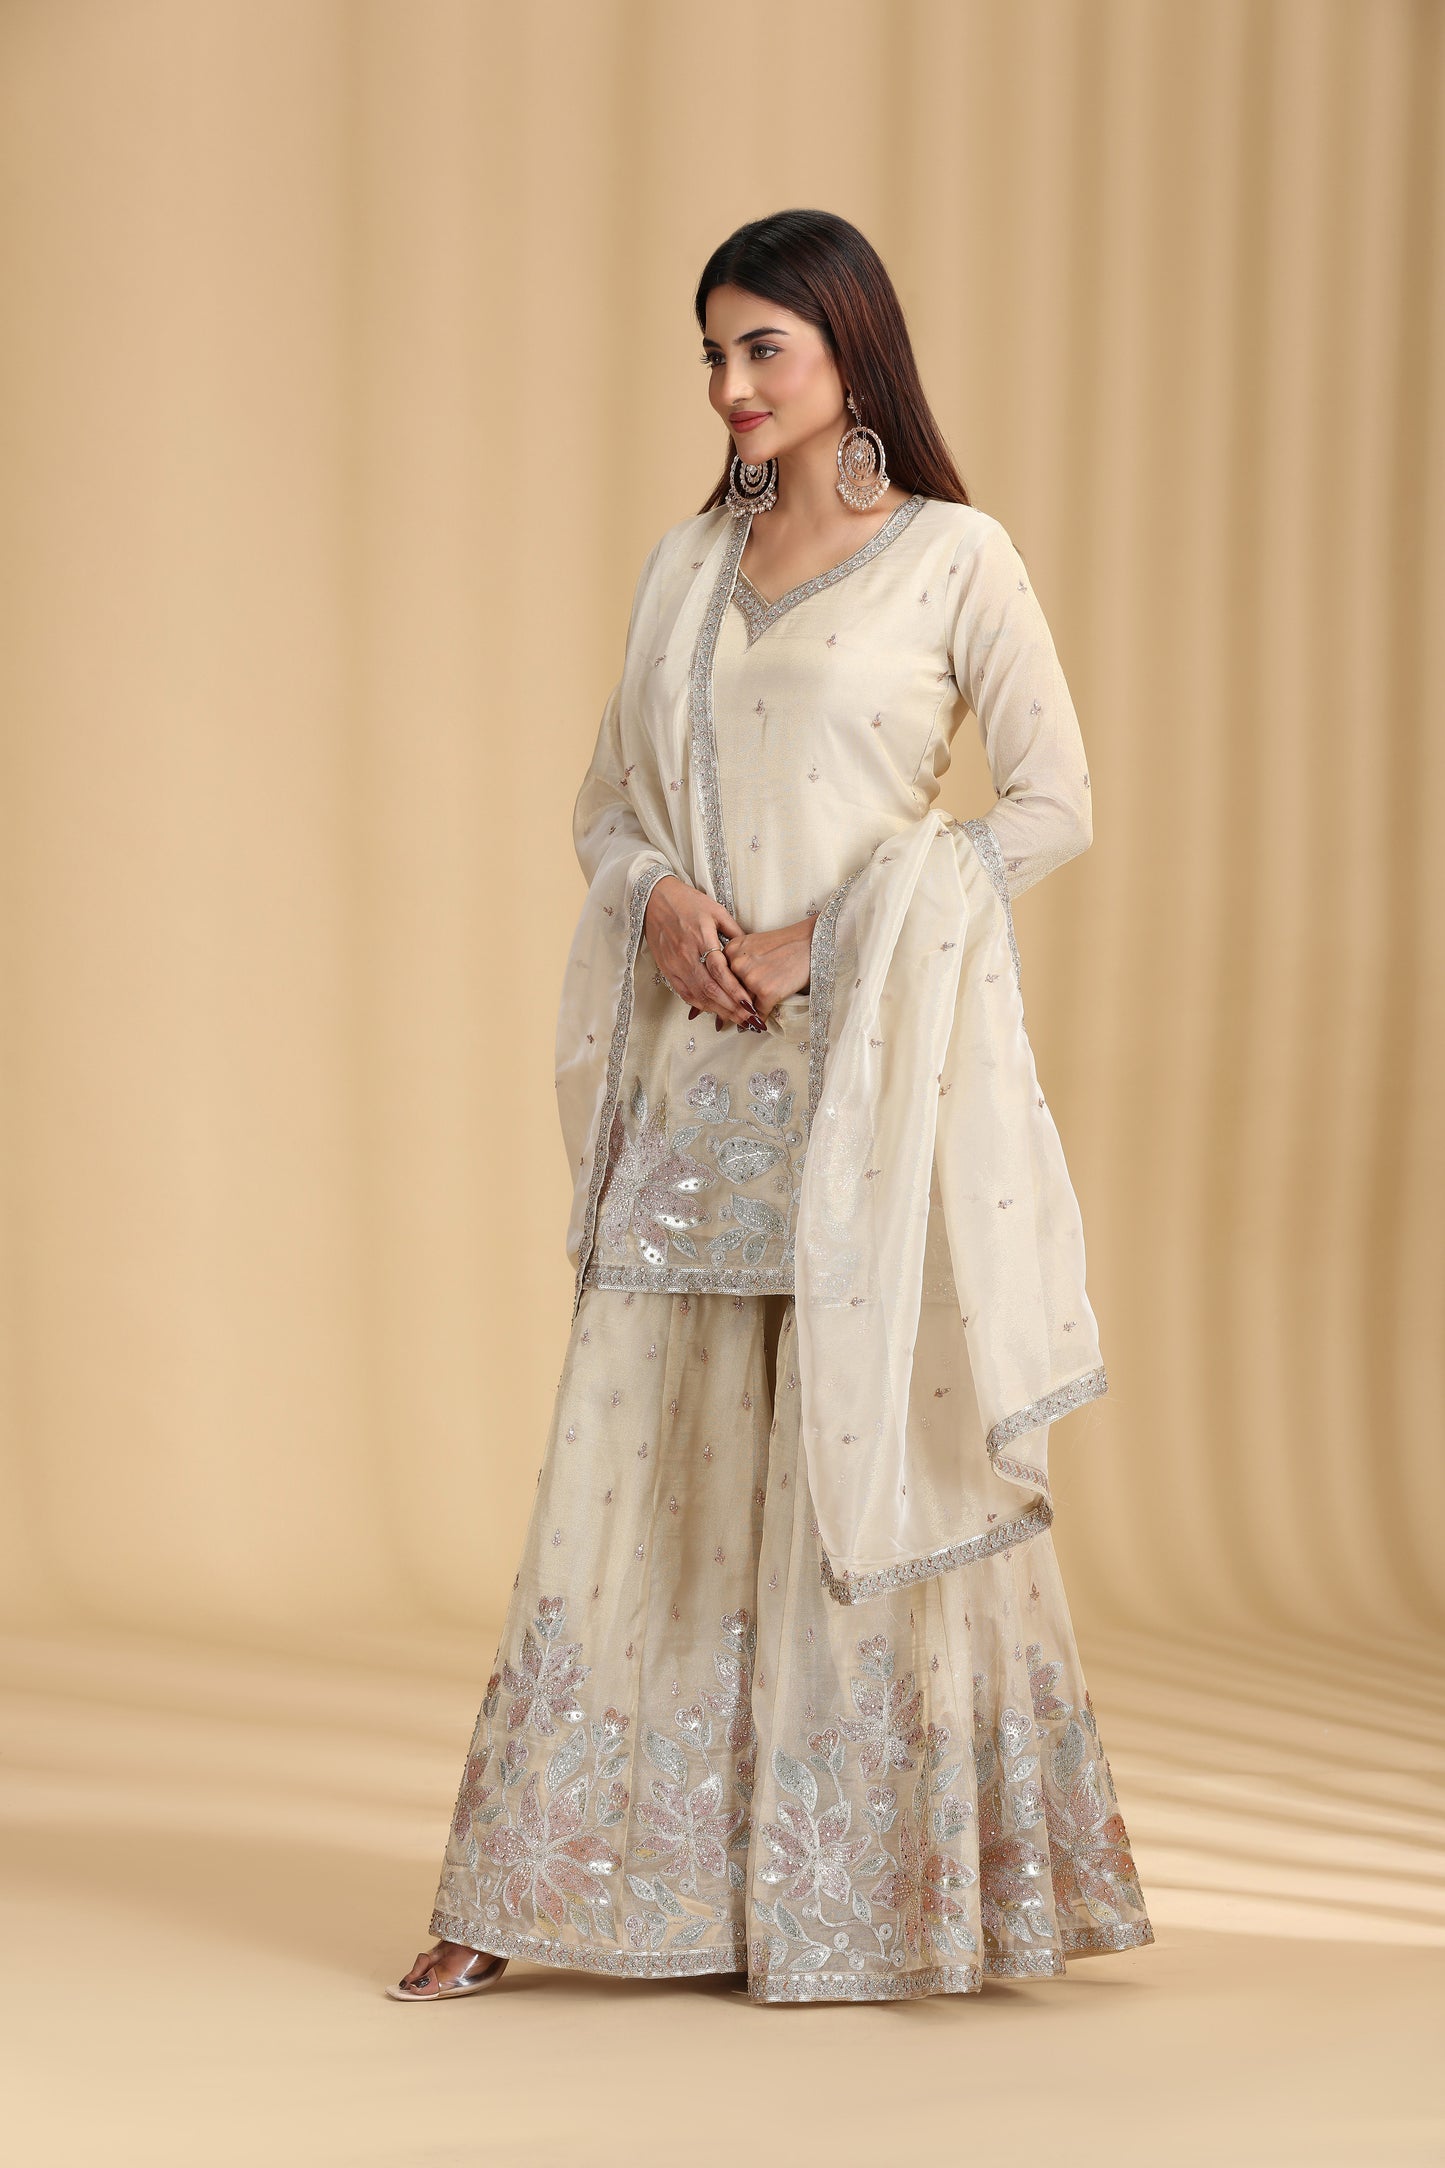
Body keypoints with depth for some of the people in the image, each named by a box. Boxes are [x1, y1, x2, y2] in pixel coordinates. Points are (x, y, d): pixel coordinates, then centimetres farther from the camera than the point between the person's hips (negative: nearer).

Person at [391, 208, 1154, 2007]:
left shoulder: (953, 557, -1)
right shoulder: (686, 565, 14)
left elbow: (1053, 803, -4)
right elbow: (608, 798, 18)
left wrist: (824, 933, -11)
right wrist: (661, 894, -5)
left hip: (874, 1055, -5)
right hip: (698, 1065, 5)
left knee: (870, 1449, -2)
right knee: (636, 1444, 4)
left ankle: (877, 1894, 9)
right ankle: (539, 1888, 8)